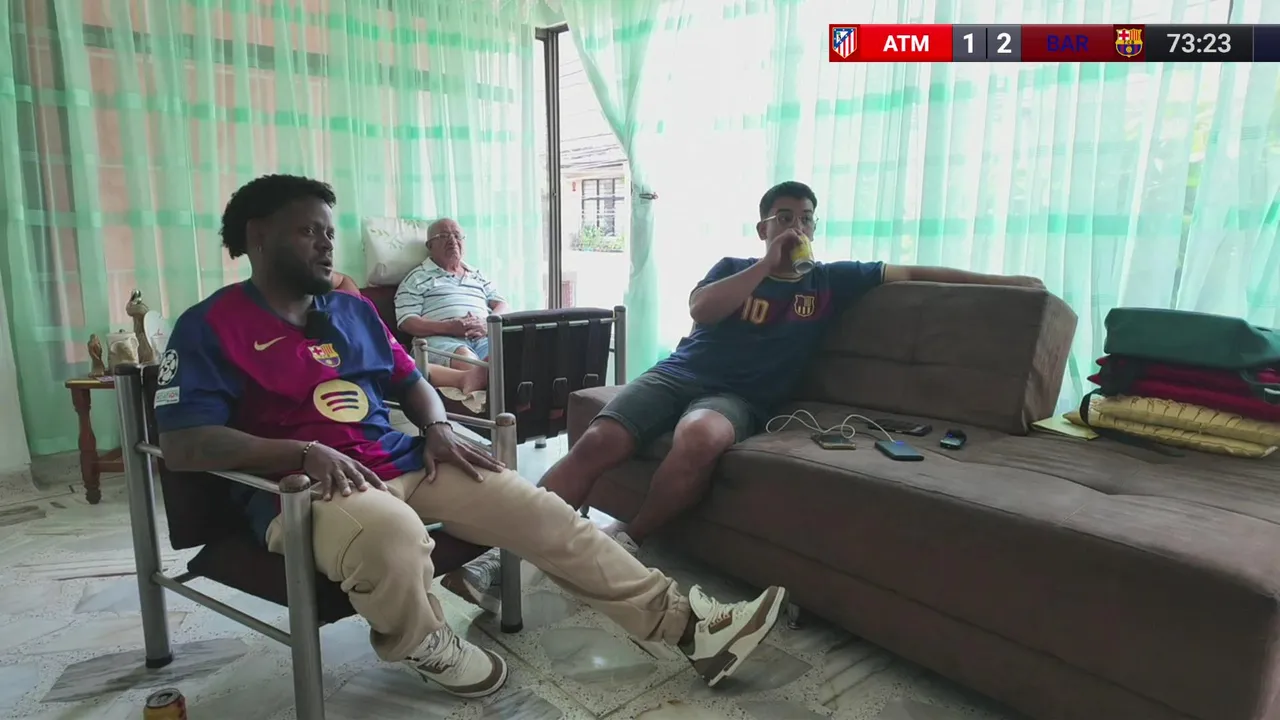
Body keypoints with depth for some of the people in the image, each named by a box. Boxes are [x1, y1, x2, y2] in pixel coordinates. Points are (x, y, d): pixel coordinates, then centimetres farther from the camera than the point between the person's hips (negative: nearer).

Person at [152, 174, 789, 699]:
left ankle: (688, 626, -4)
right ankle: (424, 644, -3)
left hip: (404, 462, 6)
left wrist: (438, 429, -1)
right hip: (303, 486, -5)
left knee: (538, 510, -10)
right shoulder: (211, 326, -2)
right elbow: (183, 445, -12)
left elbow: (410, 380, 22)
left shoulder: (354, 310, 17)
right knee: (392, 531, -40)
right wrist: (305, 452, -25)